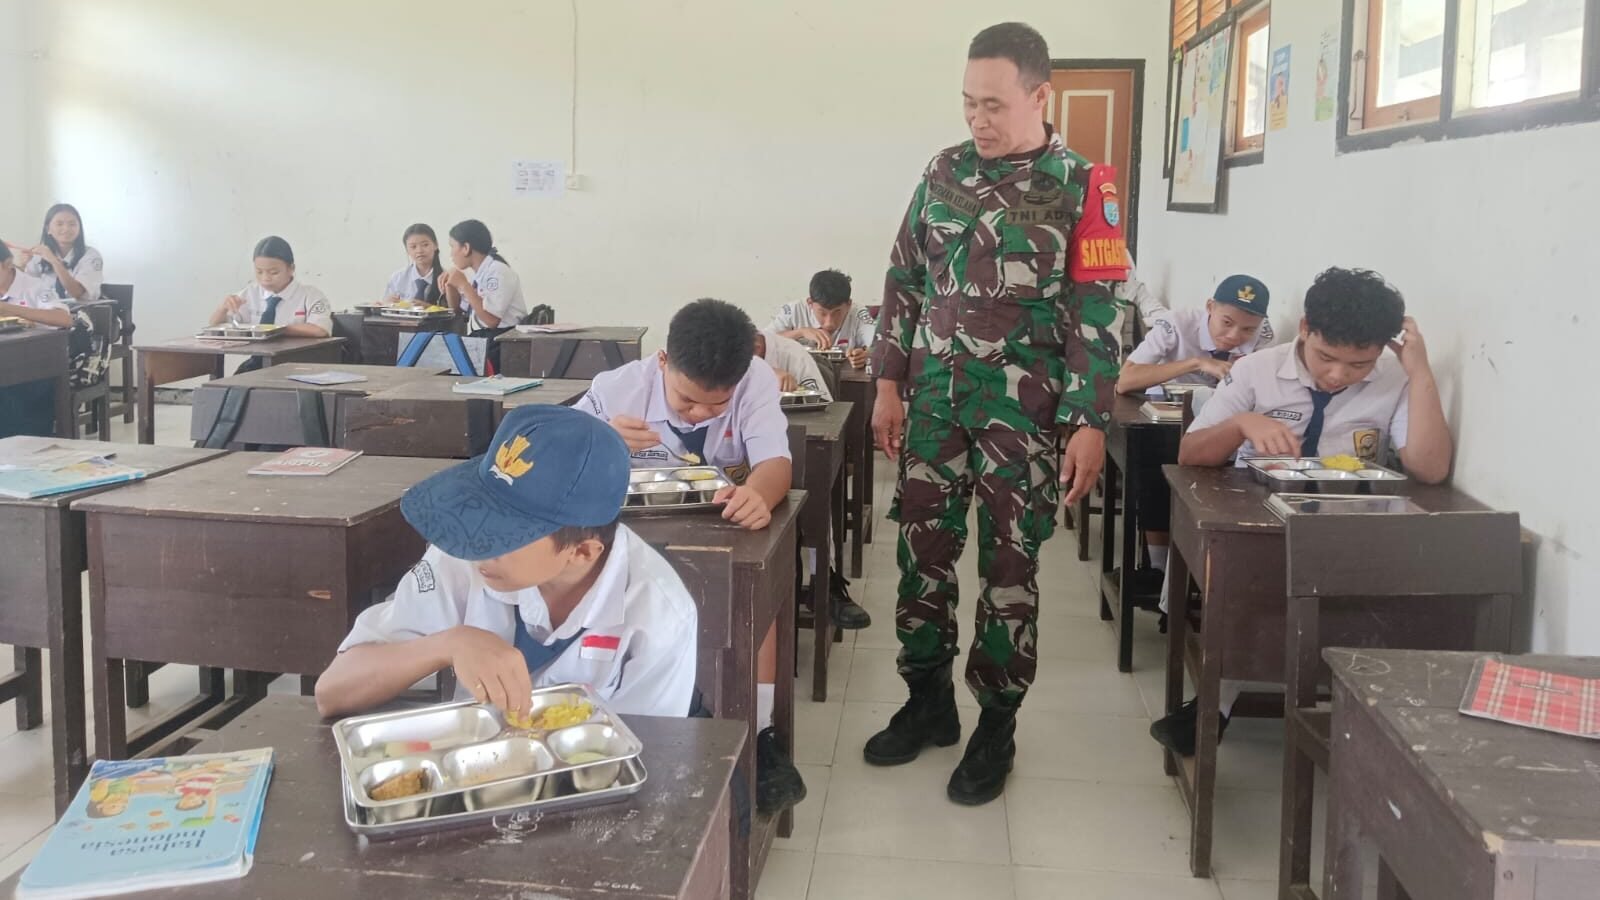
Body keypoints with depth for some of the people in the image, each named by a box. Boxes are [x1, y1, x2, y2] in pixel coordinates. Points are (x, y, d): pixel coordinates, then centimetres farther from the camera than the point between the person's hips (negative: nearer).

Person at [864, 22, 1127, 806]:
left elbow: (1095, 313, -7)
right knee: (923, 552, 8)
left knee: (1009, 564, 4)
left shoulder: (1081, 185, -5)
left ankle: (996, 728, 17)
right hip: (935, 398, 4)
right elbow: (904, 281, 12)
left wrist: (1089, 423, -11)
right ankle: (928, 702, 26)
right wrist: (889, 384, 7)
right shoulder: (943, 172, 7)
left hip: (1025, 409, -4)